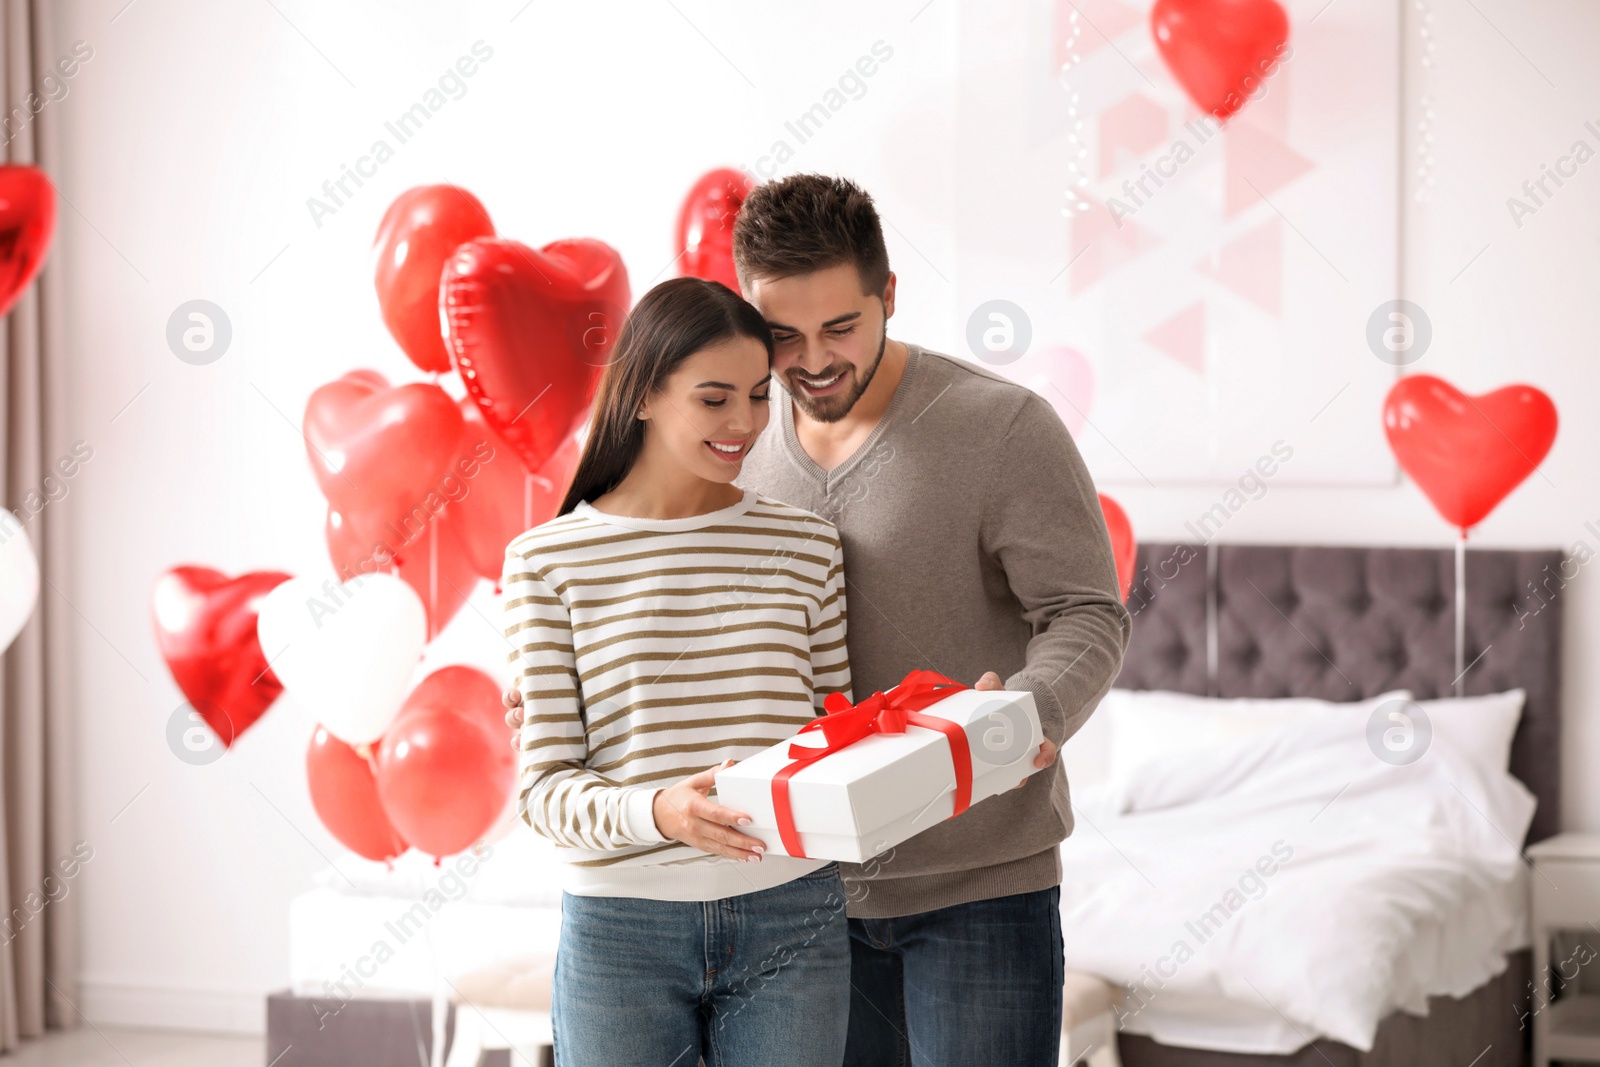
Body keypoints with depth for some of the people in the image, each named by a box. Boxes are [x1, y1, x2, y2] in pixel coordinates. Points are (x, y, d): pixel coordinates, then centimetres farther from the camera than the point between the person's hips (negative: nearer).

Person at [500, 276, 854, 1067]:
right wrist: (659, 811, -23)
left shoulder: (806, 547, 7)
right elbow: (543, 785, -5)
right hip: (620, 933, -2)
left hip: (788, 919, 2)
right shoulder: (548, 562, -1)